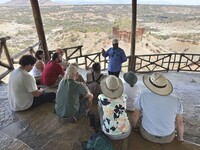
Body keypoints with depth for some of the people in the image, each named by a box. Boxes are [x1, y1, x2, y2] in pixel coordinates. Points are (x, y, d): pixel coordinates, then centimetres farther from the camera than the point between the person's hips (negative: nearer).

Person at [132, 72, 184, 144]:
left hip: (147, 135, -1)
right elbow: (180, 123, -7)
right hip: (168, 138, 2)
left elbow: (136, 115, -8)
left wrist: (135, 125, 13)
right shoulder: (176, 100, -18)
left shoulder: (143, 96, -22)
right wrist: (180, 138, 13)